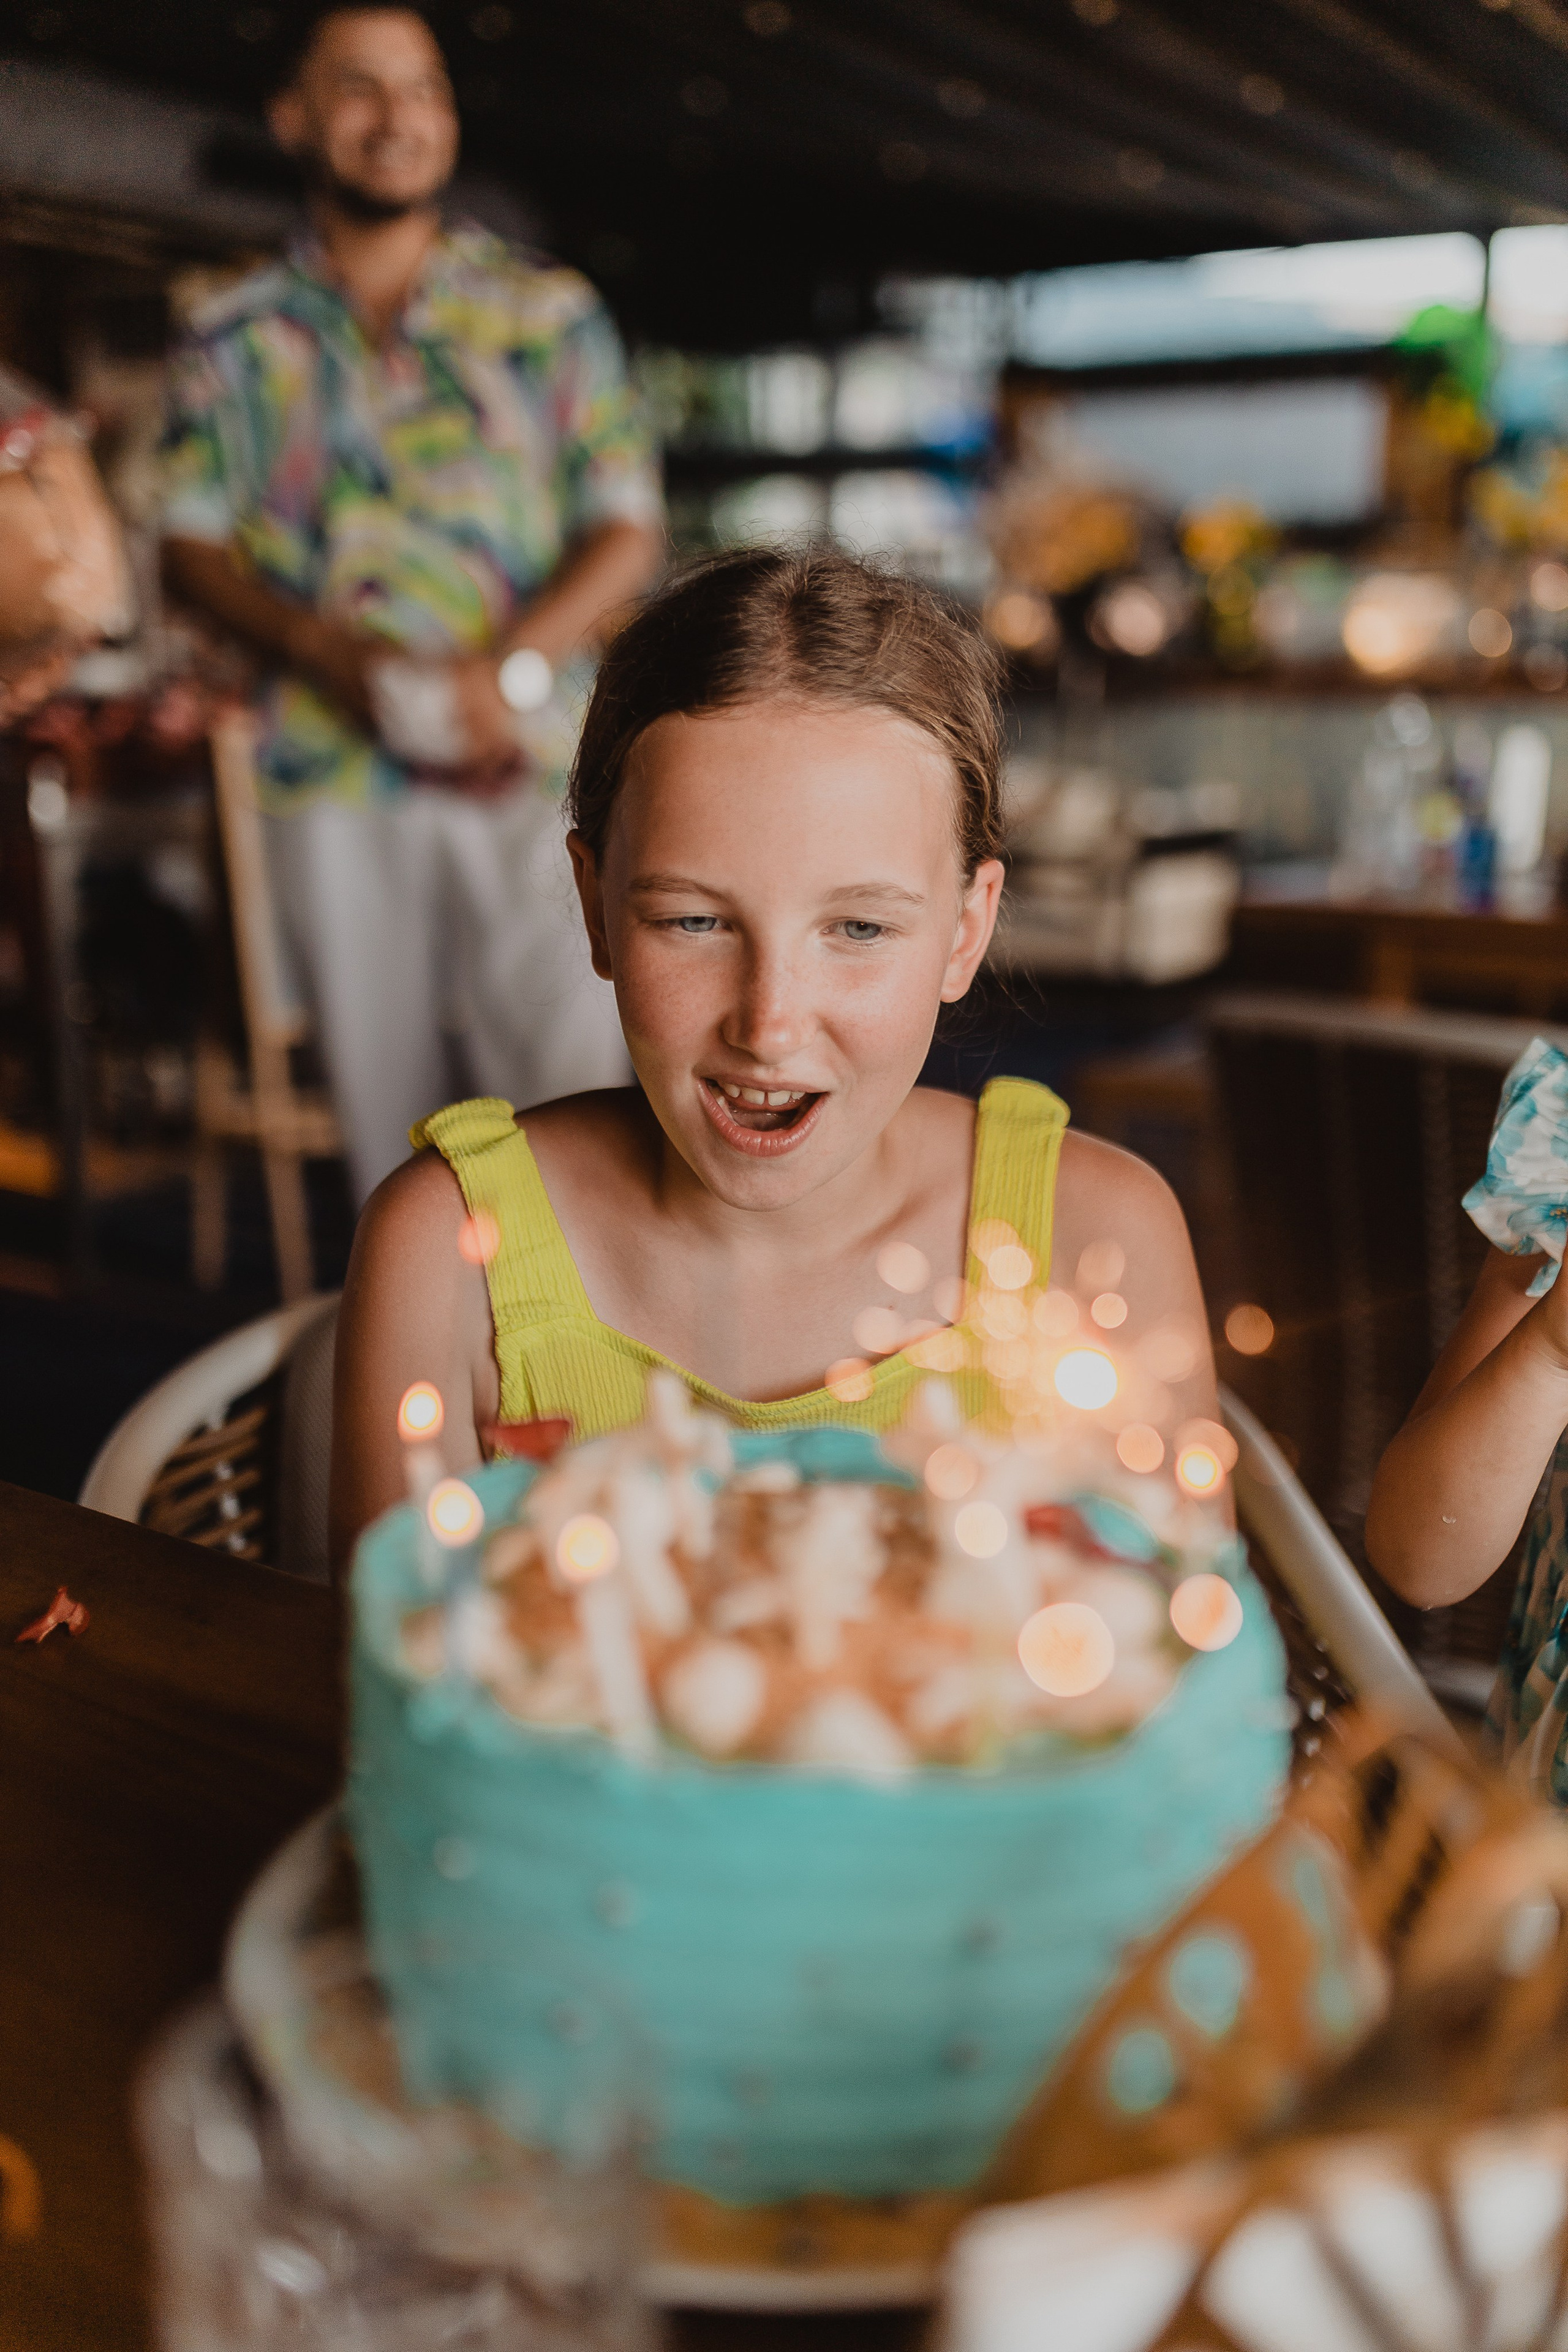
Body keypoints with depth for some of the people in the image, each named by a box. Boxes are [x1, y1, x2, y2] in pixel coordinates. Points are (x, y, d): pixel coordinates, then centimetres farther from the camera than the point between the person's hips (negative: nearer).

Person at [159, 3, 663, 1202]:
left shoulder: (552, 313, 10)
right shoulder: (235, 339, 12)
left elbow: (630, 529, 5)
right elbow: (194, 539, 8)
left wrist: (508, 670, -12)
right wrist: (335, 660, -11)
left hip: (530, 756, -1)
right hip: (334, 766, 1)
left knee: (585, 1078, -9)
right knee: (381, 1084, 4)